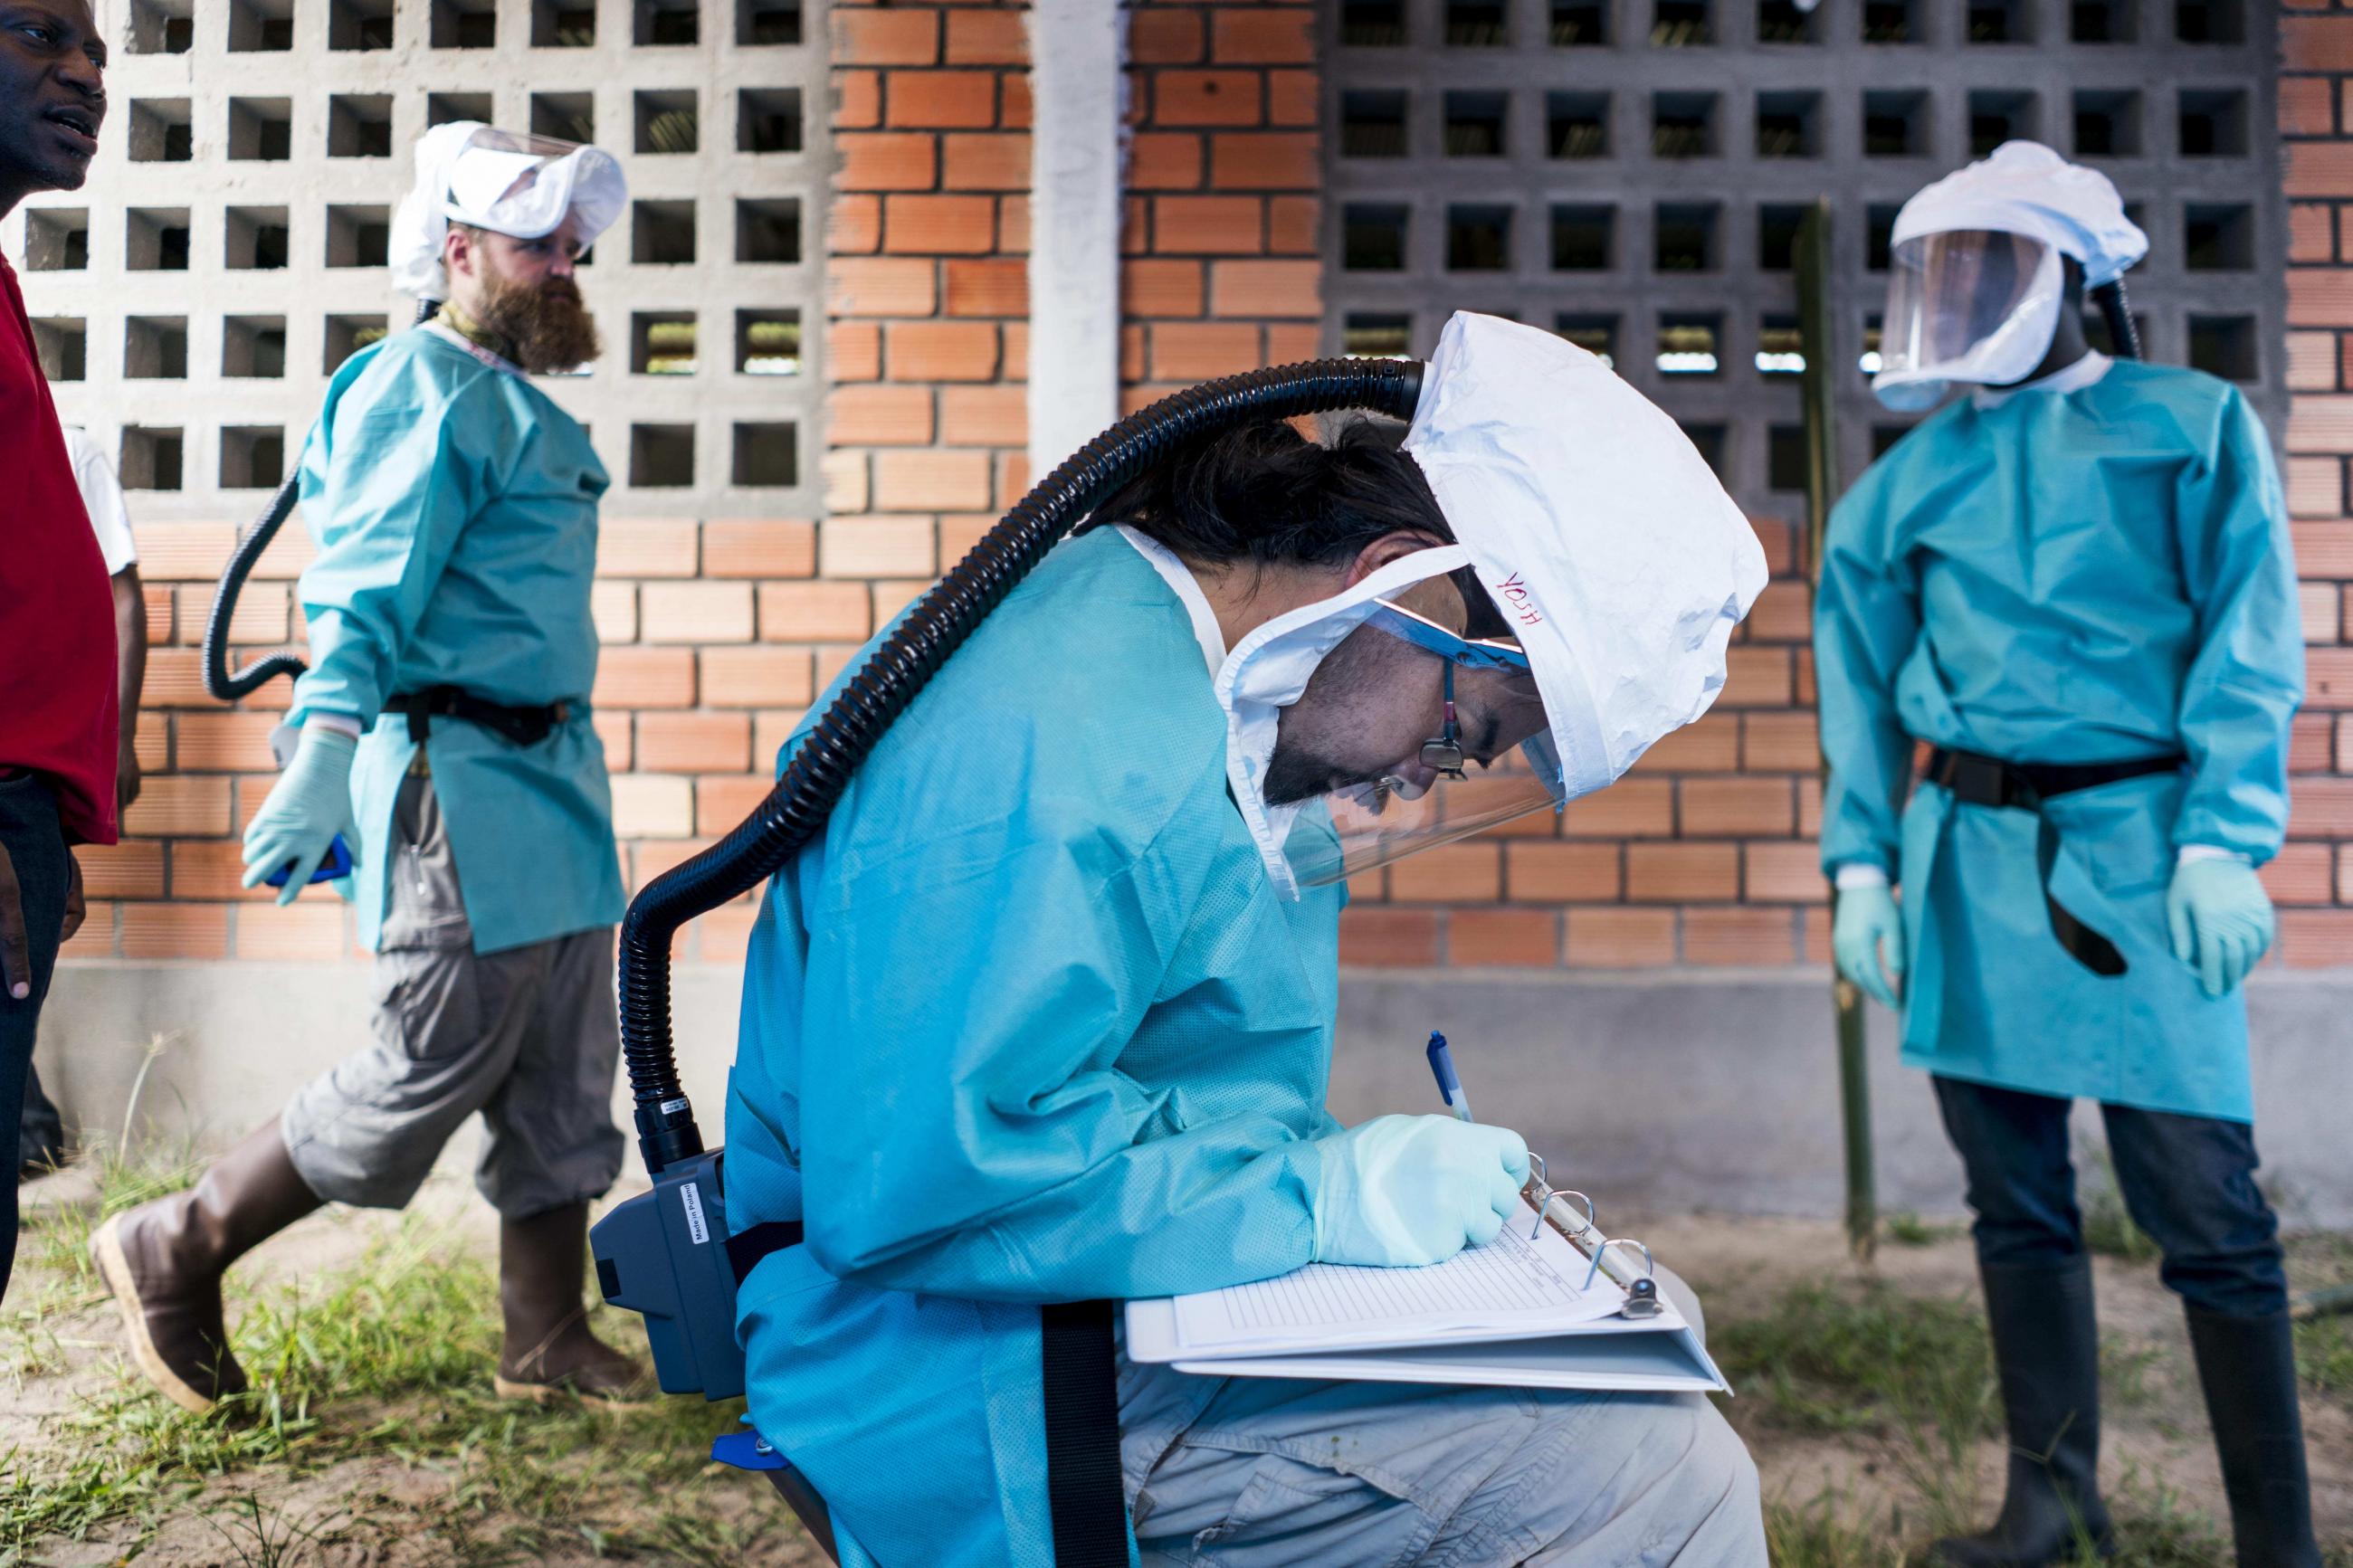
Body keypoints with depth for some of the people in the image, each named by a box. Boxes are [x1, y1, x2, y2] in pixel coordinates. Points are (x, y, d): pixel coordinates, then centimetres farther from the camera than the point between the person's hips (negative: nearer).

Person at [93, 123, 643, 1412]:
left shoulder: (519, 409, 21)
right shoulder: (425, 392, -8)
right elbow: (369, 588, -20)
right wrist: (324, 752, -31)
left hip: (550, 782, 10)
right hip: (461, 785, -9)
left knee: (563, 1086, 11)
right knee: (432, 1074, -4)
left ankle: (547, 1340, 22)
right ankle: (173, 1255, 16)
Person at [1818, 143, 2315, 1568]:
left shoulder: (2194, 427, 5)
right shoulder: (1911, 477, 13)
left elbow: (2248, 652, -2)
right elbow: (1863, 686, 14)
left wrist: (2223, 846, -12)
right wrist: (1862, 865, 7)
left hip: (2133, 845, -3)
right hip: (1971, 857, 4)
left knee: (2204, 1197, -4)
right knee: (2016, 1195, 9)